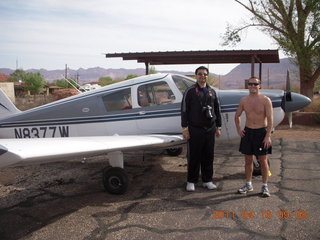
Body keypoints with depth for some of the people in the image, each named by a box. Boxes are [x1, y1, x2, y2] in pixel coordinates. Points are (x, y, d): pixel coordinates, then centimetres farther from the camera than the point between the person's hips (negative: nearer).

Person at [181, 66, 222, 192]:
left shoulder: (212, 92, 12)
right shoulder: (190, 91, -1)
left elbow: (217, 110, 17)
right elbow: (184, 110, -4)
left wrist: (218, 127, 13)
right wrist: (184, 128, -9)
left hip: (210, 129, 4)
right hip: (194, 129, -4)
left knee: (208, 156, 9)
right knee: (193, 156, 2)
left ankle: (207, 180, 21)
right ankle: (191, 181, 14)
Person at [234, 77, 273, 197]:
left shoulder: (265, 100, -8)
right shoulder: (243, 100, 4)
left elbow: (270, 119, -11)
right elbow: (237, 116, 18)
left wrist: (268, 136, -17)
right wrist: (238, 129, 8)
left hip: (261, 132, -4)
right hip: (248, 132, 4)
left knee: (263, 161, 2)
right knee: (248, 160, 10)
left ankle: (265, 186, 13)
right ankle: (248, 185, 23)